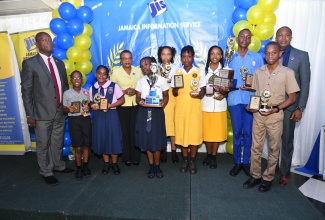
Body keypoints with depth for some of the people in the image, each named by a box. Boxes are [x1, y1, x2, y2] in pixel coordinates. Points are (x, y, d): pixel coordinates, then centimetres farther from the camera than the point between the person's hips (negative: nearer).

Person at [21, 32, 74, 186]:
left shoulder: (59, 63, 12)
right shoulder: (30, 63, -5)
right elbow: (26, 91, -6)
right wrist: (30, 114, -9)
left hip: (60, 112, 5)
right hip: (43, 113, -5)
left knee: (58, 142, 18)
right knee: (43, 145, 9)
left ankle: (58, 165, 37)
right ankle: (46, 172, 26)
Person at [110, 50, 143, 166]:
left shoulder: (138, 71, 6)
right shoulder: (115, 73, 1)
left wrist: (136, 91, -11)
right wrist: (124, 91, -14)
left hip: (136, 105, 1)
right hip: (122, 106, -1)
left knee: (135, 131, 5)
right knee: (124, 131, 4)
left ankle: (136, 156, 18)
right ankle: (126, 157, 17)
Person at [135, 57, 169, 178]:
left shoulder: (162, 80, 3)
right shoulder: (140, 81, 9)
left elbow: (166, 95, 7)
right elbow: (138, 97, 8)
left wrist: (163, 102, -15)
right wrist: (139, 101, -15)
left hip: (157, 111, -2)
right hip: (144, 112, 2)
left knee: (157, 139, 0)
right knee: (147, 139, 5)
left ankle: (157, 166, 19)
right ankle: (151, 166, 21)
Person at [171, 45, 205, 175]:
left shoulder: (199, 72, 3)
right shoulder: (177, 73, 6)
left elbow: (202, 90, 3)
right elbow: (174, 93, 6)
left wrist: (200, 94, -20)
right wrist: (176, 88, -17)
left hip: (194, 107, -1)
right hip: (180, 107, 1)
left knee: (194, 132, 2)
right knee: (181, 132, 4)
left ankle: (192, 161, 18)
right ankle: (185, 160, 21)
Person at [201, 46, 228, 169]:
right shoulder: (203, 70, 6)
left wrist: (223, 94, -18)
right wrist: (203, 92, -17)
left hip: (219, 105, 0)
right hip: (206, 105, 1)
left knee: (217, 132, 5)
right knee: (207, 131, 6)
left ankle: (214, 157, 20)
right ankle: (208, 155, 25)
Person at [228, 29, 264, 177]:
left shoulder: (257, 57, 7)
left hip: (251, 100, 0)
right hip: (234, 99, 0)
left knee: (248, 132, 6)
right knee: (237, 132, 6)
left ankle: (246, 162, 21)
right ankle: (237, 162, 19)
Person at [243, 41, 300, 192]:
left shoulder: (287, 73, -7)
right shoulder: (258, 72, 4)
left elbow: (292, 97, -3)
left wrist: (276, 109, -17)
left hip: (275, 116, -3)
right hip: (258, 114, 3)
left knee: (273, 149, 9)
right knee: (256, 147, 9)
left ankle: (268, 178, 25)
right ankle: (255, 175, 24)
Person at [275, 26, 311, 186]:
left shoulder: (301, 56, -2)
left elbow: (305, 84, -4)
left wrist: (300, 108, -9)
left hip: (289, 106, -2)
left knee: (287, 141, 9)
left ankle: (284, 173, 24)